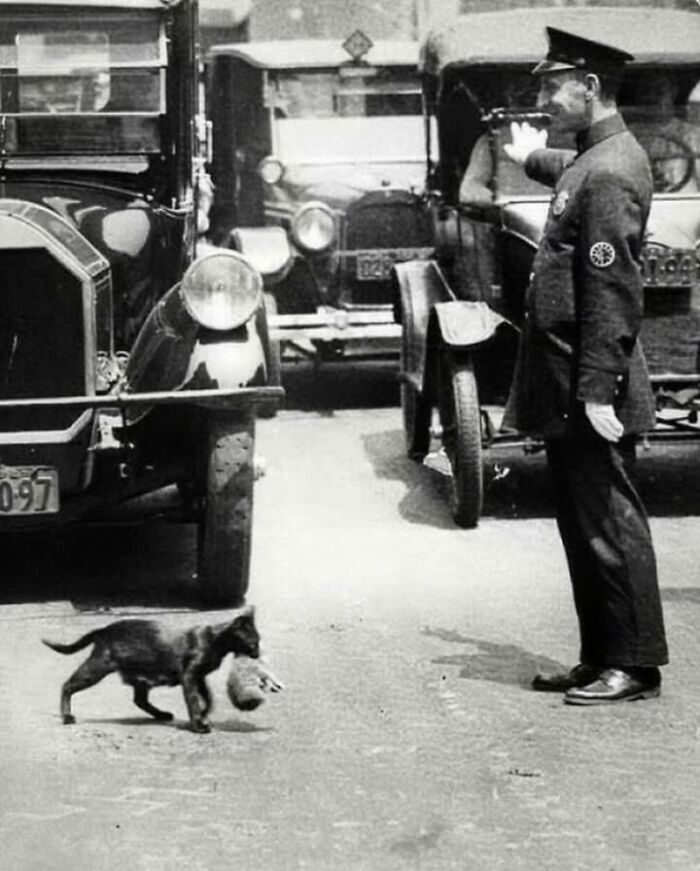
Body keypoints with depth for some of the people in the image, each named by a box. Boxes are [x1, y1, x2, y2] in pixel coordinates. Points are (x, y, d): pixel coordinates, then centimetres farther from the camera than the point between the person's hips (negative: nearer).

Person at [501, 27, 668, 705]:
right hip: (567, 391, 10)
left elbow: (611, 292, -23)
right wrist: (535, 158, 57)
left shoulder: (609, 174, -18)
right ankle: (600, 658, 21)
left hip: (588, 390, -10)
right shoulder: (592, 159, 12)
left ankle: (634, 666, 3)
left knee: (608, 523, -4)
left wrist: (599, 391, -25)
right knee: (582, 523, 14)